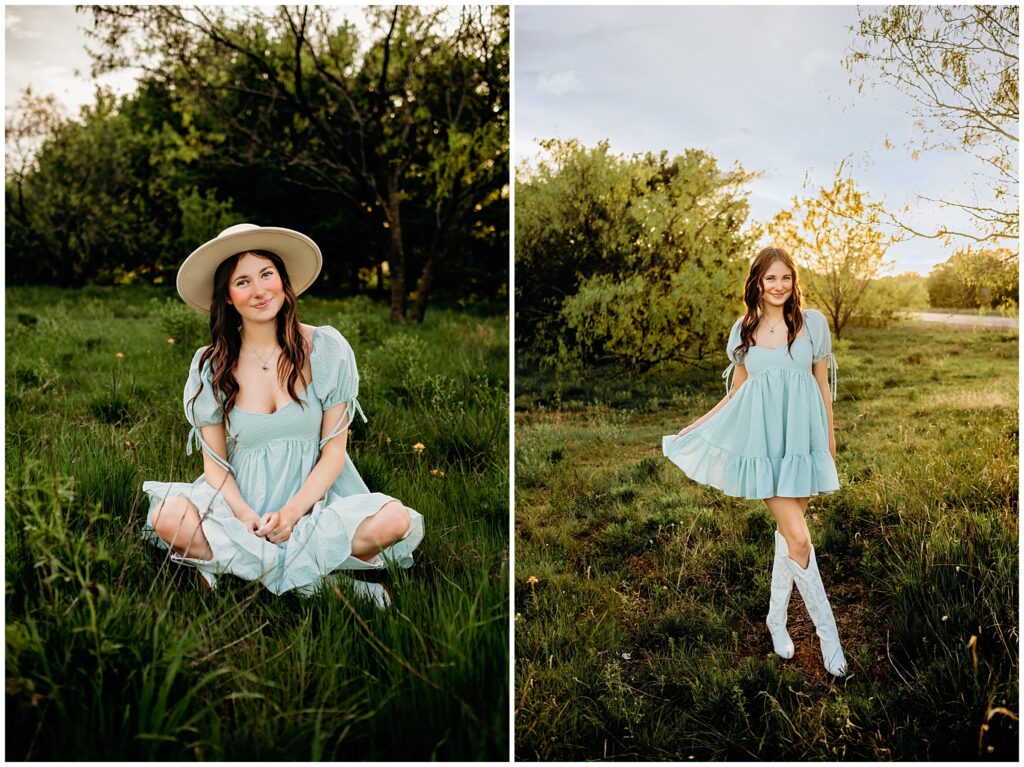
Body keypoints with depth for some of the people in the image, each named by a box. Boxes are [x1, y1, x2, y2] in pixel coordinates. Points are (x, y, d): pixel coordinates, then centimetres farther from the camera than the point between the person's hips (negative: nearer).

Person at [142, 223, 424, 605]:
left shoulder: (326, 348, -3)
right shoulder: (211, 365, 1)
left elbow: (334, 451, -3)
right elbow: (215, 461, 1)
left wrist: (291, 513, -17)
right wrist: (245, 515, -19)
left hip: (315, 497, -1)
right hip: (242, 502, 2)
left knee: (394, 520, -28)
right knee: (169, 516, -29)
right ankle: (320, 580, -19)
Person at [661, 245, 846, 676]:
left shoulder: (812, 322, 3)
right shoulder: (744, 329, 6)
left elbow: (823, 385, 9)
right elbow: (736, 393, 13)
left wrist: (829, 437, 10)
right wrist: (691, 428, 13)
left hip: (802, 440, 1)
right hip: (763, 441, -1)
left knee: (788, 533, 6)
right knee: (798, 539, -7)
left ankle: (777, 617, 27)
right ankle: (828, 634, 5)